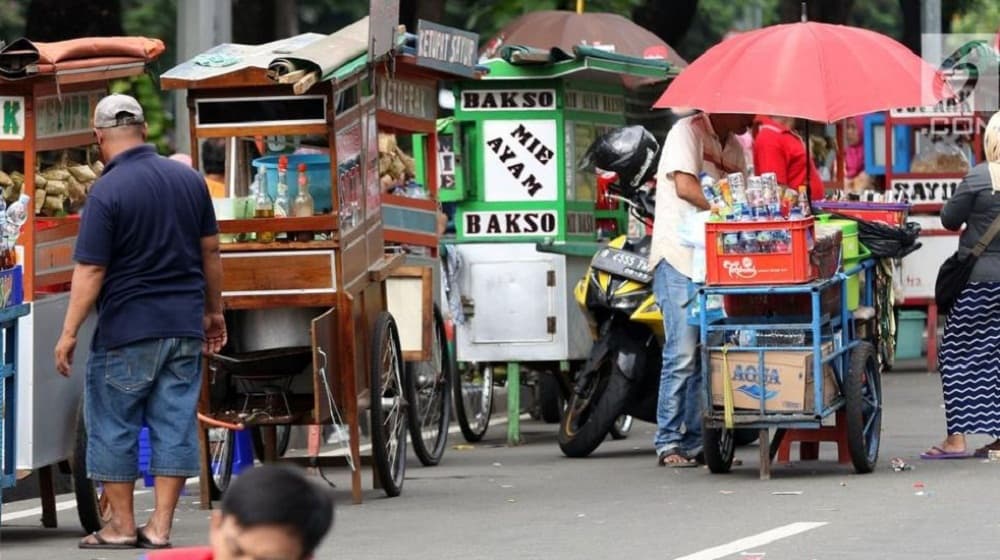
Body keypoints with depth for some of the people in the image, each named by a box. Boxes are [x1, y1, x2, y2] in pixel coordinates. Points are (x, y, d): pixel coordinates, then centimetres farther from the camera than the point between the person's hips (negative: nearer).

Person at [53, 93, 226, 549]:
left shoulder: (107, 192, -14)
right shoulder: (189, 180, 4)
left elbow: (90, 270, -15)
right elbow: (210, 251, 10)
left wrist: (69, 333, -10)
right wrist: (213, 311, 20)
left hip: (127, 328, -5)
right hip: (184, 324, 5)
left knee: (114, 426, 7)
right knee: (175, 423, 6)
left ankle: (121, 525, 11)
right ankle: (160, 526, 5)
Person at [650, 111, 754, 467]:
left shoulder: (734, 147, 20)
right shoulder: (687, 132, -4)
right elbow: (685, 187, -17)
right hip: (679, 258, -8)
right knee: (682, 354, -10)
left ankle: (697, 441, 10)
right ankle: (668, 443, -6)